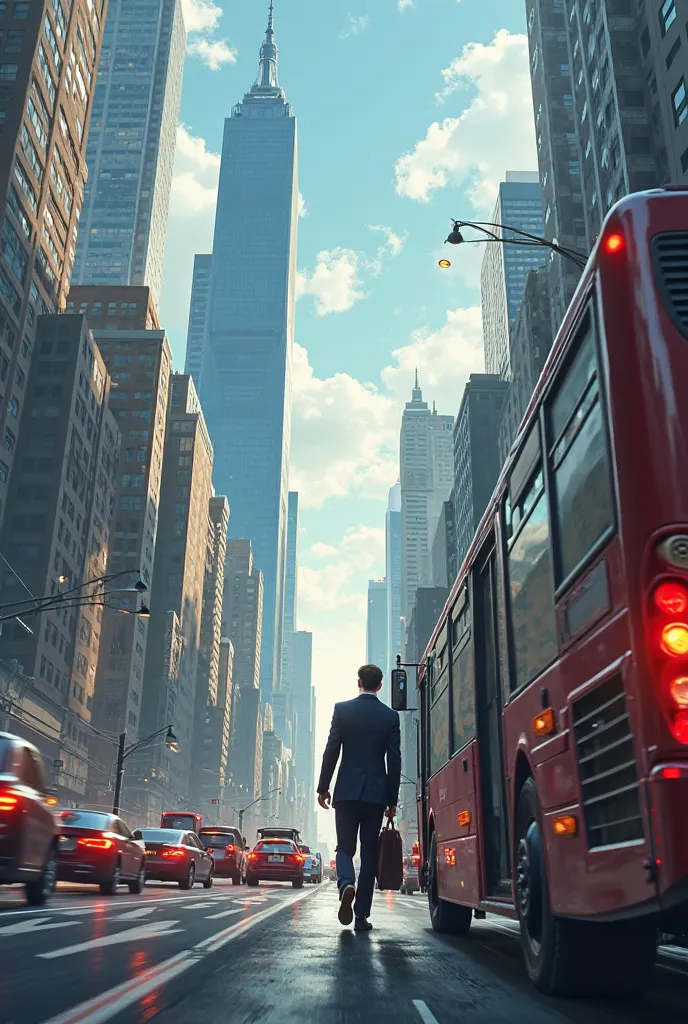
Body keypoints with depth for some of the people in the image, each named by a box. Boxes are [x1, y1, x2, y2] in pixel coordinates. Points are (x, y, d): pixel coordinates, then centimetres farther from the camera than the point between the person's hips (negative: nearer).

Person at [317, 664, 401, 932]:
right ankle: (361, 915, 8)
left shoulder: (342, 709, -1)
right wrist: (392, 800, 9)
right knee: (369, 854, 9)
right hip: (376, 793, 1)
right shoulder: (391, 716, 2)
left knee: (345, 847, 9)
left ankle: (346, 884, -20)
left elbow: (331, 751, -4)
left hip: (347, 791, -1)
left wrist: (323, 787, 5)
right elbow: (394, 760, 2)